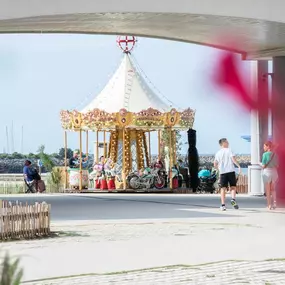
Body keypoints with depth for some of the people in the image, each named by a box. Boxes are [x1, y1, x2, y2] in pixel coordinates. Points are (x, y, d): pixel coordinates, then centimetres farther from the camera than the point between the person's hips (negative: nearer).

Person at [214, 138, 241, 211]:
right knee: (233, 187, 8)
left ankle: (223, 205, -4)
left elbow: (215, 165, 11)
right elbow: (233, 159, -12)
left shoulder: (218, 153, 12)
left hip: (222, 172, 3)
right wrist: (239, 166, -11)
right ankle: (233, 199, -16)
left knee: (223, 189, 3)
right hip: (231, 171, -3)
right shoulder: (228, 150, 1)